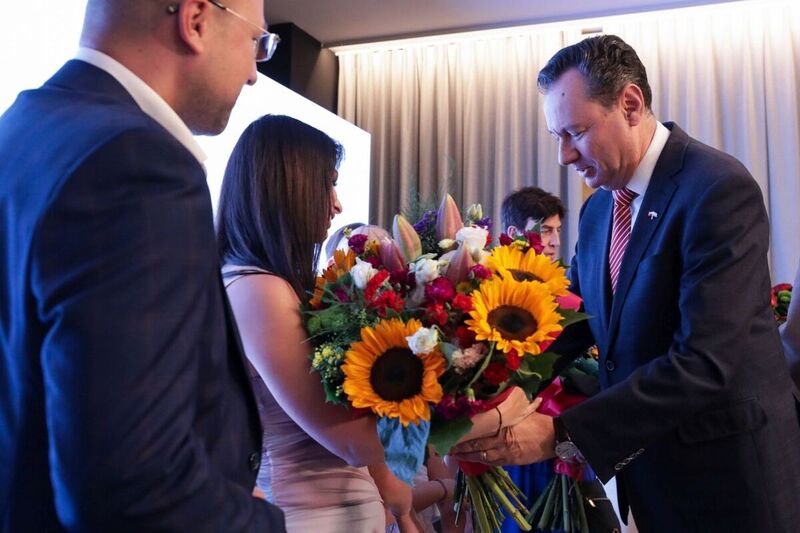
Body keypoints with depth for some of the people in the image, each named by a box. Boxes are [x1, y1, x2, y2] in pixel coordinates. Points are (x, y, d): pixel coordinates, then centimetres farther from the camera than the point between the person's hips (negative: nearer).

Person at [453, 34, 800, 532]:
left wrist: (560, 434, -29)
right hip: (647, 469, 6)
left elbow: (704, 364, -27)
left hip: (728, 472, -6)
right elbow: (572, 323, 5)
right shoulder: (597, 211, 5)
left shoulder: (720, 189, -20)